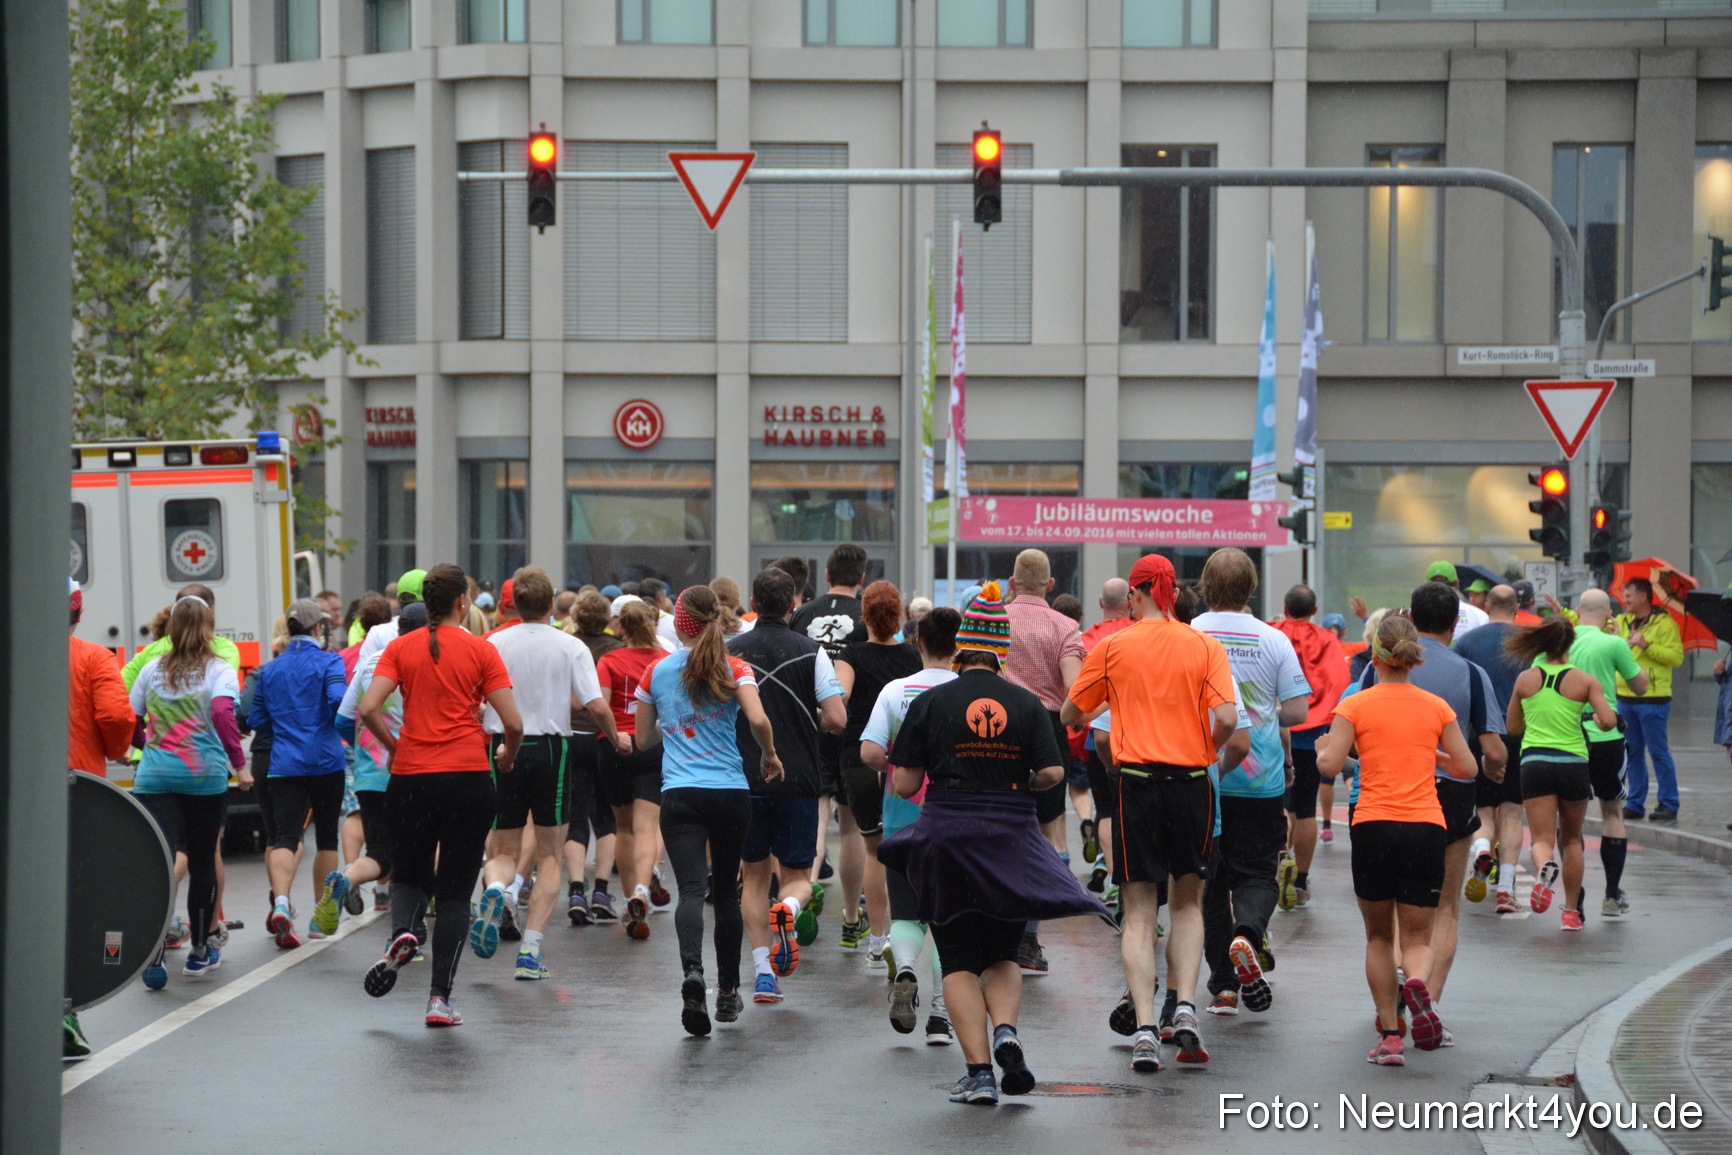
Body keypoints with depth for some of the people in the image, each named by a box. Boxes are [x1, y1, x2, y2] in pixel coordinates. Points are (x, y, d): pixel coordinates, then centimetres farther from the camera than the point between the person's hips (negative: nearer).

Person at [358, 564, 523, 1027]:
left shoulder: (400, 649, 3)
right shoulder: (481, 651, -1)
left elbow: (369, 708, -8)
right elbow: (513, 723, -6)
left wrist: (395, 747, 9)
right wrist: (507, 756, 15)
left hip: (410, 777, 2)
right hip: (468, 777, -2)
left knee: (410, 874, 21)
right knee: (455, 892, 6)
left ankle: (402, 933, -12)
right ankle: (440, 998, 1)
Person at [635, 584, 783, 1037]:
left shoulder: (656, 671, 6)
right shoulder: (734, 669, 1)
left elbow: (643, 738, 14)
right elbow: (758, 720, -14)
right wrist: (769, 755, 4)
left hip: (679, 794, 0)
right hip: (731, 792, 1)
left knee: (691, 888, -10)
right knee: (726, 891, 15)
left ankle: (692, 970, -37)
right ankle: (728, 992, 22)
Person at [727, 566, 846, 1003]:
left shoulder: (731, 652, 0)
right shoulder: (811, 652, -3)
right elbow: (836, 720, -9)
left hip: (743, 781, 1)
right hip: (798, 782, -1)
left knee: (755, 875, 13)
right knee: (797, 875, 9)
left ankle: (763, 972, 5)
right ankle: (788, 909, -26)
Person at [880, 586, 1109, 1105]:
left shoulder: (930, 702, -2)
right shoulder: (1027, 704, 2)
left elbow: (904, 785, -3)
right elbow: (1052, 774, -5)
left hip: (947, 840, -2)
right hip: (1012, 843, 2)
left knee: (959, 962, 4)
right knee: (1003, 955, 16)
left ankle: (978, 1071, -5)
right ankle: (1005, 1029, -12)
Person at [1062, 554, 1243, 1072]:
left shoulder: (1113, 647, 0)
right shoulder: (1205, 646, 1)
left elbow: (1071, 714, 8)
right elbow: (1227, 716, -11)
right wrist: (1208, 750, 9)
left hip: (1137, 782, -1)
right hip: (1192, 783, 1)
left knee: (1139, 913, 3)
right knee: (1188, 901, 18)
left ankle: (1144, 1029, -9)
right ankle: (1185, 1006, 1)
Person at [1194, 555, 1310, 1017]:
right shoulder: (1274, 640, -4)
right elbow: (1297, 712, -4)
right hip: (1261, 778, 0)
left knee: (1210, 879, 10)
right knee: (1256, 873, 10)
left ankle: (1224, 984, 11)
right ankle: (1247, 934, -21)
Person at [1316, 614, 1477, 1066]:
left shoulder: (1355, 706, 0)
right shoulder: (1437, 708, 7)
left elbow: (1330, 764, -9)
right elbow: (1466, 768, 9)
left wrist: (1322, 749, 13)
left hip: (1373, 826, -1)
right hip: (1425, 826, 1)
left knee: (1379, 936, 14)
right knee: (1417, 938, 6)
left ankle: (1390, 1034, 8)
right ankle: (1418, 984, -28)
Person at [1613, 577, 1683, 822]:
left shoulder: (1665, 623, -7)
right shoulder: (1622, 622, 14)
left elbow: (1676, 657, -14)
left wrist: (1647, 646, -20)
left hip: (1652, 698, -7)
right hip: (1625, 696, 7)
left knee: (1658, 752, -5)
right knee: (1632, 752, 11)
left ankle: (1668, 806, -1)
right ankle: (1635, 804, 17)